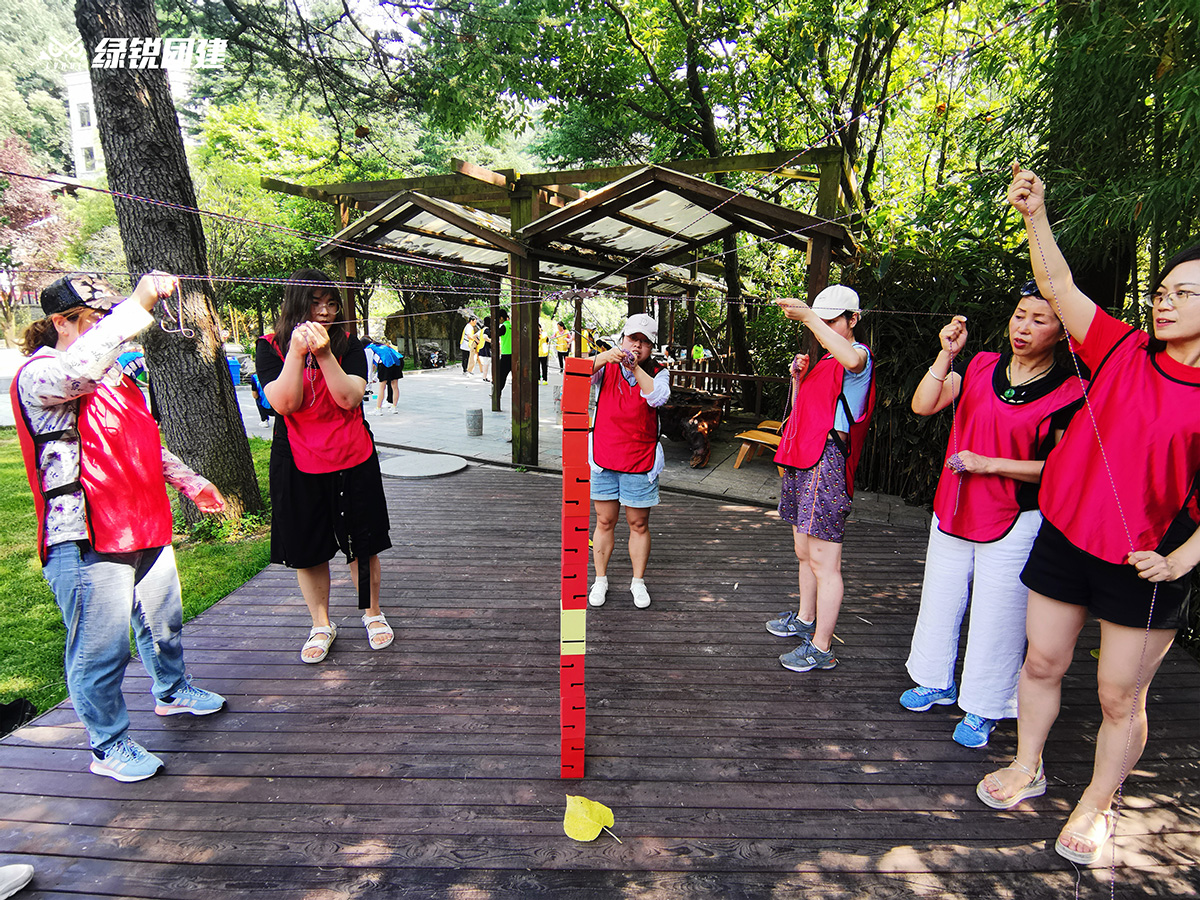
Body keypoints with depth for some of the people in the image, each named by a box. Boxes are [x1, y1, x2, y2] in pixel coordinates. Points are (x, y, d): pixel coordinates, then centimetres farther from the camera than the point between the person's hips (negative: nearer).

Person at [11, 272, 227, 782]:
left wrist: (188, 481, 20)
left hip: (146, 528, 9)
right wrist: (139, 303, -35)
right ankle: (108, 747, 19)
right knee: (102, 647, 2)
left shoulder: (115, 374, 16)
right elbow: (78, 370, -36)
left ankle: (172, 692, 46)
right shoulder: (37, 377, -11)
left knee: (163, 621, 23)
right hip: (86, 540, -8)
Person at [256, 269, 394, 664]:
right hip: (299, 467, 1)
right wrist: (297, 351, -24)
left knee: (361, 543, 8)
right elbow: (284, 403, -15)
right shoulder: (270, 347, -2)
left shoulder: (348, 344, -2)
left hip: (353, 462, 0)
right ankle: (321, 626, 29)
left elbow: (350, 398, -15)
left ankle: (372, 614, 30)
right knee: (307, 549, 10)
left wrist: (324, 354, -26)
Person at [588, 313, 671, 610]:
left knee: (639, 524, 8)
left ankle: (638, 582, 24)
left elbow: (658, 397, -17)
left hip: (641, 461, 0)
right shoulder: (607, 366, 5)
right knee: (604, 521, 8)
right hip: (604, 458, 1)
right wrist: (603, 357, -29)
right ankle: (600, 580, 23)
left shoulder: (658, 373, 4)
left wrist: (635, 367, -24)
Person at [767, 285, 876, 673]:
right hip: (802, 460, 10)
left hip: (827, 461, -10)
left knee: (823, 561, -5)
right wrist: (798, 376, 7)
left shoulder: (859, 354, -6)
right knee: (804, 552, 20)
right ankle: (805, 619, 37)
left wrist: (809, 317, -33)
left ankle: (821, 648, 4)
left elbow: (853, 360, -34)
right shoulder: (825, 361, 23)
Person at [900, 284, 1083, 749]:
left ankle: (983, 709, 28)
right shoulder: (981, 366, 2)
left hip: (1014, 523, -4)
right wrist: (946, 354, -17)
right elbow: (923, 406, -7)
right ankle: (938, 683, 39)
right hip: (953, 511, 5)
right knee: (940, 600, 17)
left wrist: (989, 463, -18)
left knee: (996, 616, 7)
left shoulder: (1069, 392, -10)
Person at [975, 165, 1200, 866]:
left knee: (1122, 698, 11)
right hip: (1064, 537, 3)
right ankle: (1027, 768, 38)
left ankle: (1097, 806, 34)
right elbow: (1058, 286, -3)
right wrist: (1035, 214, -12)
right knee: (1042, 663, 16)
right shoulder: (1124, 351, 0)